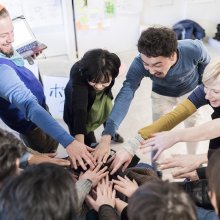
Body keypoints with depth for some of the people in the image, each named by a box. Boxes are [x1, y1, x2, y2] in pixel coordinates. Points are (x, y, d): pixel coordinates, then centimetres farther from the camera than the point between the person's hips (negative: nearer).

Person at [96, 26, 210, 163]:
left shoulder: (194, 50, -39)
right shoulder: (139, 64, -39)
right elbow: (125, 94, -47)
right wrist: (106, 136, -58)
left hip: (190, 91, 1)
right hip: (162, 94, 0)